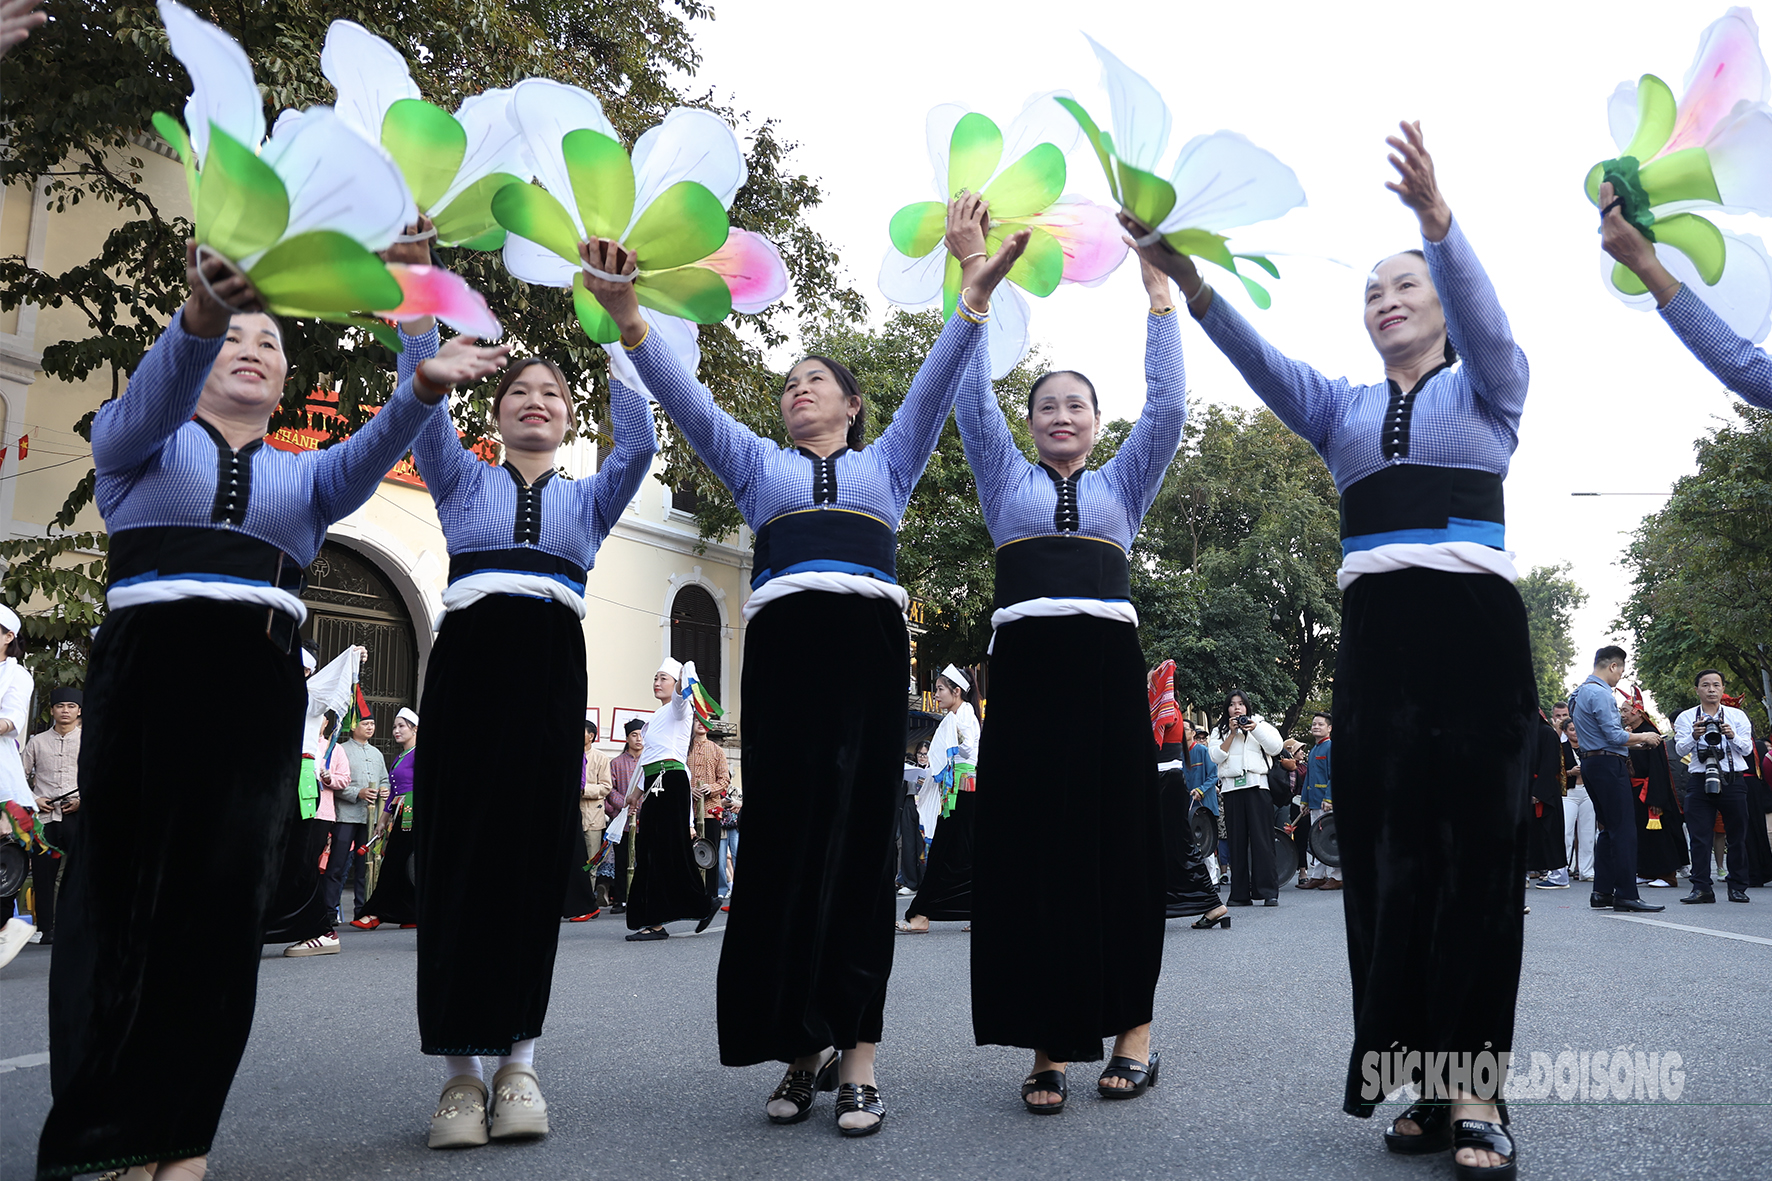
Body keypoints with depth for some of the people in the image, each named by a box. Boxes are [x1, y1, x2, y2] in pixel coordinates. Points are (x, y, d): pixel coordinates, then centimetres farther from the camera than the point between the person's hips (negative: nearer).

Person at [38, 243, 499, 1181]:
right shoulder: (138, 443, 16)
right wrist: (198, 318, -30)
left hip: (262, 684, 2)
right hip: (147, 662, -2)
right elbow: (148, 403, -8)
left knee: (227, 894, -5)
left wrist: (422, 390, -19)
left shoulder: (302, 474, 24)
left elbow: (363, 460, 2)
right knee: (123, 886, -6)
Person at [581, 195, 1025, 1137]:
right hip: (782, 643, 1)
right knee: (783, 836, -5)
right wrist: (627, 317, -2)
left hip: (869, 643, -1)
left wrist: (975, 289, -2)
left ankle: (855, 1050, -4)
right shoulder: (757, 463, 25)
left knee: (859, 836, -5)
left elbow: (939, 382, 12)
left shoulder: (888, 461, 24)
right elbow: (684, 398, 13)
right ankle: (803, 1043, 4)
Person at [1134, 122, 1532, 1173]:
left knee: (1476, 850, -6)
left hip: (1475, 628, -3)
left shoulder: (1488, 385, 12)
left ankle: (1476, 1094, -4)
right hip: (1375, 638, 3)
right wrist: (1192, 283, -16)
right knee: (1388, 854, -2)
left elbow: (1479, 308, -10)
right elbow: (1260, 360, 2)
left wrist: (1435, 215, -29)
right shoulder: (1344, 409, 19)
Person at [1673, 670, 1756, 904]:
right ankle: (1701, 888, -3)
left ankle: (1737, 887, 14)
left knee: (1737, 836, 4)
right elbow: (1680, 750, -2)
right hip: (1699, 780, -1)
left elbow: (1747, 748, 3)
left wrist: (1732, 736, -16)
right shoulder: (1686, 718, 8)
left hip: (1732, 780, 1)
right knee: (1700, 836, -4)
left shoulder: (1737, 716, 10)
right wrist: (1694, 736, -21)